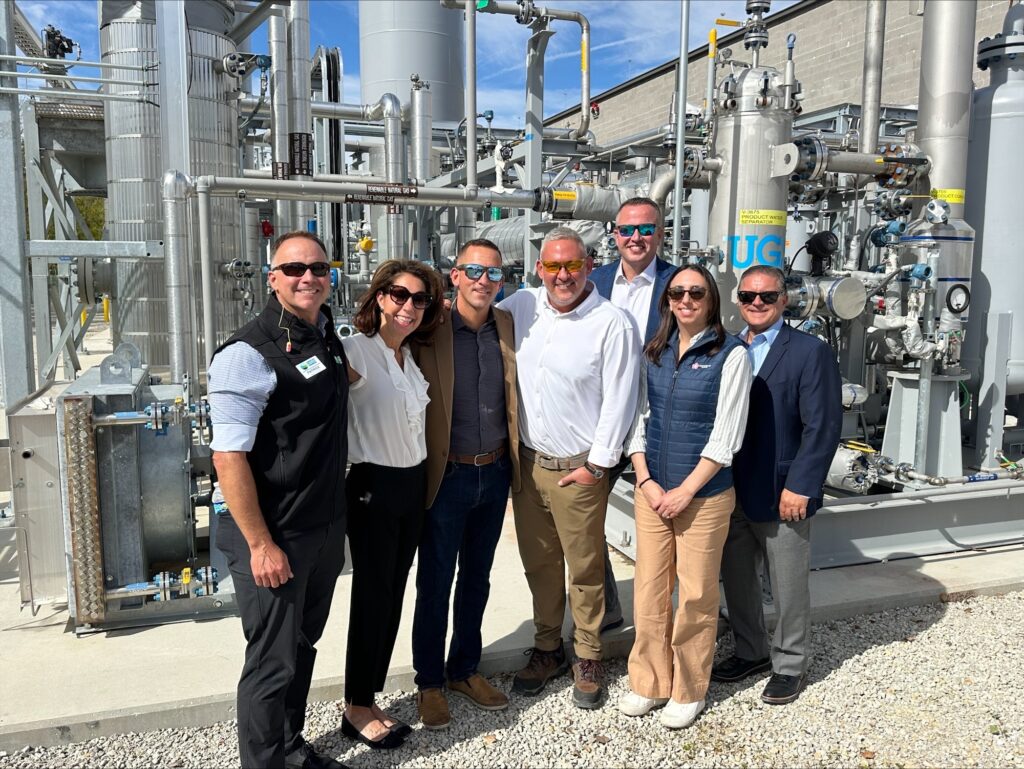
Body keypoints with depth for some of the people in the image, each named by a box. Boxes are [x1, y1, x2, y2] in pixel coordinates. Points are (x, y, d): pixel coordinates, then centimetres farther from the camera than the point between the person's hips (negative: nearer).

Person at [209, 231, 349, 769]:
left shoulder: (327, 332, 6)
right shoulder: (248, 353, -18)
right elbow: (228, 458, -20)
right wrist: (261, 545, -19)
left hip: (327, 527, 8)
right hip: (275, 535, -7)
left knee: (303, 646, 21)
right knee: (274, 662, 6)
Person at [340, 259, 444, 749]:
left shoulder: (414, 358, 10)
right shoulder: (358, 350, -13)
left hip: (414, 484, 7)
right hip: (374, 486, -7)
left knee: (393, 595, 13)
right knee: (373, 597, 2)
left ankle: (369, 698, 28)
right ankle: (357, 709, 19)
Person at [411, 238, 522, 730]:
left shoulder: (506, 326, 3)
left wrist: (513, 465, 10)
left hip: (495, 473, 5)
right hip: (447, 475, -4)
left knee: (476, 578, 17)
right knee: (435, 582, 9)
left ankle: (465, 670, 36)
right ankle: (429, 683, 27)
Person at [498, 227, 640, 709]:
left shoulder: (612, 324, -13)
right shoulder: (521, 306, 1)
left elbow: (619, 402, -11)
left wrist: (595, 465, -10)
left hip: (579, 469, -4)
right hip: (527, 461, 5)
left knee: (585, 568, 8)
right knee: (539, 564, 17)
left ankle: (588, 659, 27)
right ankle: (547, 649, 35)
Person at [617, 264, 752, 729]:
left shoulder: (730, 355, -7)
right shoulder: (654, 352, 6)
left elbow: (726, 434, -11)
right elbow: (638, 418, 7)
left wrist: (685, 490, -13)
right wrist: (646, 481, -3)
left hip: (704, 495, -4)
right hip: (650, 491, 4)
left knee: (696, 596, 8)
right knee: (649, 591, 11)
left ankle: (688, 691, 26)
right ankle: (649, 682, 28)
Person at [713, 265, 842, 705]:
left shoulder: (810, 352, -7)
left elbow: (822, 426, -12)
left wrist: (800, 487, -17)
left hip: (781, 495, -5)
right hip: (730, 491, 5)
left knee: (788, 586, 9)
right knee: (736, 578, 17)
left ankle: (789, 666, 29)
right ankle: (750, 652, 37)